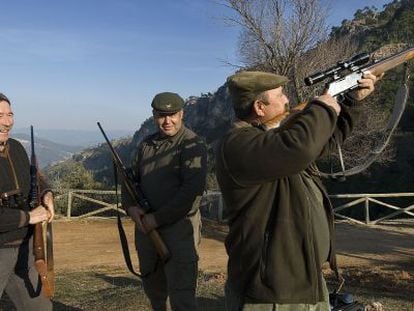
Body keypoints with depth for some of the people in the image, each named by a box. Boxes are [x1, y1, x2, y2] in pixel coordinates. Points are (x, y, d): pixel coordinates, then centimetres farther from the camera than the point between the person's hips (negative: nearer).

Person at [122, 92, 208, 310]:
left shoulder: (192, 145, -9)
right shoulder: (146, 144, 12)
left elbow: (192, 189, -19)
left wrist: (158, 218, -19)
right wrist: (131, 206, -6)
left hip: (179, 229, -7)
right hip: (146, 228, 7)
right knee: (153, 289, 22)